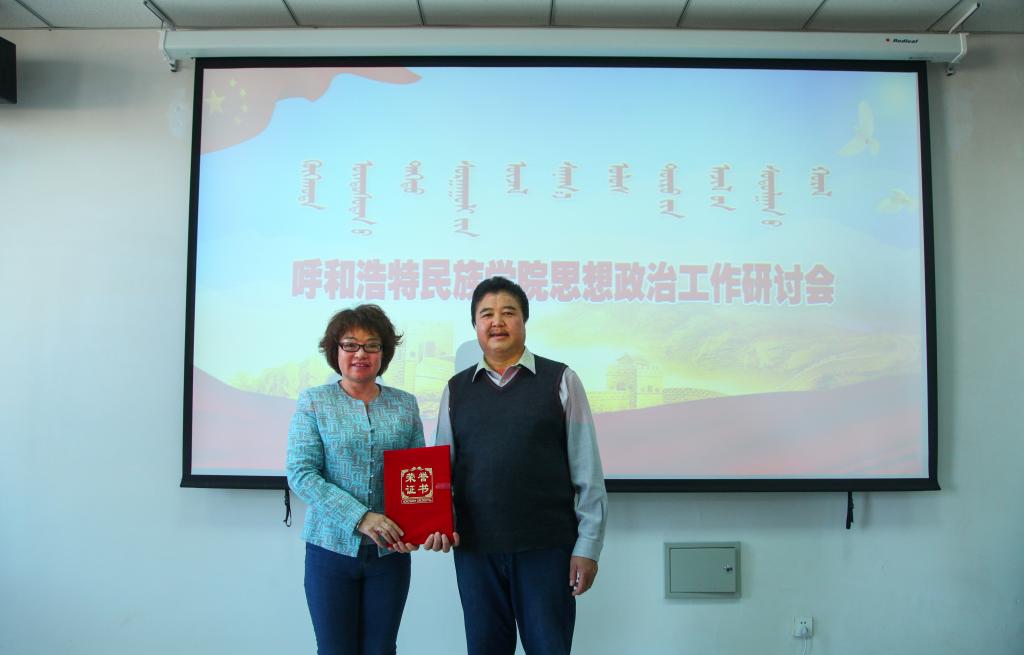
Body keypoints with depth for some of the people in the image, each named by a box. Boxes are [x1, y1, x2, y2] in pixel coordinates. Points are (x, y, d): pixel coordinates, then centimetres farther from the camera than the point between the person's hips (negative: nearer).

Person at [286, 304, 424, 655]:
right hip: (332, 547, -2)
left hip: (391, 551, 2)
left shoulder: (405, 404, 5)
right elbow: (301, 473, -9)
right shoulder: (314, 401, -1)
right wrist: (360, 518, -18)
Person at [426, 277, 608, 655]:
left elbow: (586, 469, -3)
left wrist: (588, 545, -6)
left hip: (547, 548, -2)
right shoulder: (456, 389, 8)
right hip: (474, 550, 3)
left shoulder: (560, 380, -1)